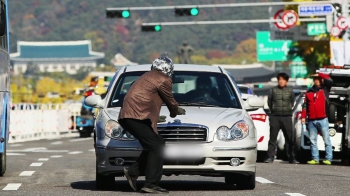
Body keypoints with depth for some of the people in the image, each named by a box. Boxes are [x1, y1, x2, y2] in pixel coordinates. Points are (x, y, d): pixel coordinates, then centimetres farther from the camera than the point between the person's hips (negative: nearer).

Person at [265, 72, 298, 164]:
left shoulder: (290, 91, 6)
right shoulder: (273, 90, 3)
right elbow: (269, 101, 12)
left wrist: (288, 109, 13)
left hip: (287, 117, 1)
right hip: (275, 117, -1)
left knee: (290, 138, 3)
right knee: (273, 138, -2)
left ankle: (291, 158, 9)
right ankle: (270, 157, -1)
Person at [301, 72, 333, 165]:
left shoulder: (325, 89, 6)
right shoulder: (309, 92, 15)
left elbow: (329, 80, -13)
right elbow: (305, 105, 13)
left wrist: (319, 75, -8)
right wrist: (303, 116, 3)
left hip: (322, 120, -4)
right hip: (311, 121, 4)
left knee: (326, 140, -4)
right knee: (313, 141, 5)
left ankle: (328, 159, -5)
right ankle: (315, 158, 9)